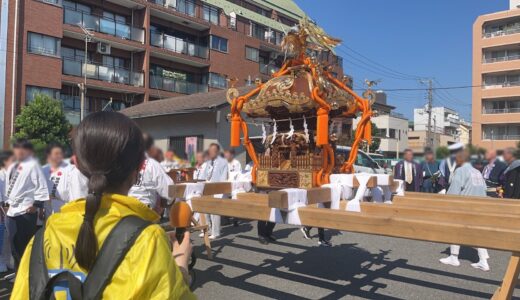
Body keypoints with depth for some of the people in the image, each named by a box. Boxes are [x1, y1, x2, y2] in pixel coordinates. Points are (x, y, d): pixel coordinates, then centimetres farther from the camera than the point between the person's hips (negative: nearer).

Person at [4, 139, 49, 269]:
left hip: (26, 211, -8)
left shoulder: (33, 165, -10)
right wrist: (7, 202, 22)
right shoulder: (12, 167, 17)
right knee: (15, 244, 14)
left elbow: (41, 186, -14)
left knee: (26, 245, -2)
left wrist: (36, 204, -17)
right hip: (12, 210, 8)